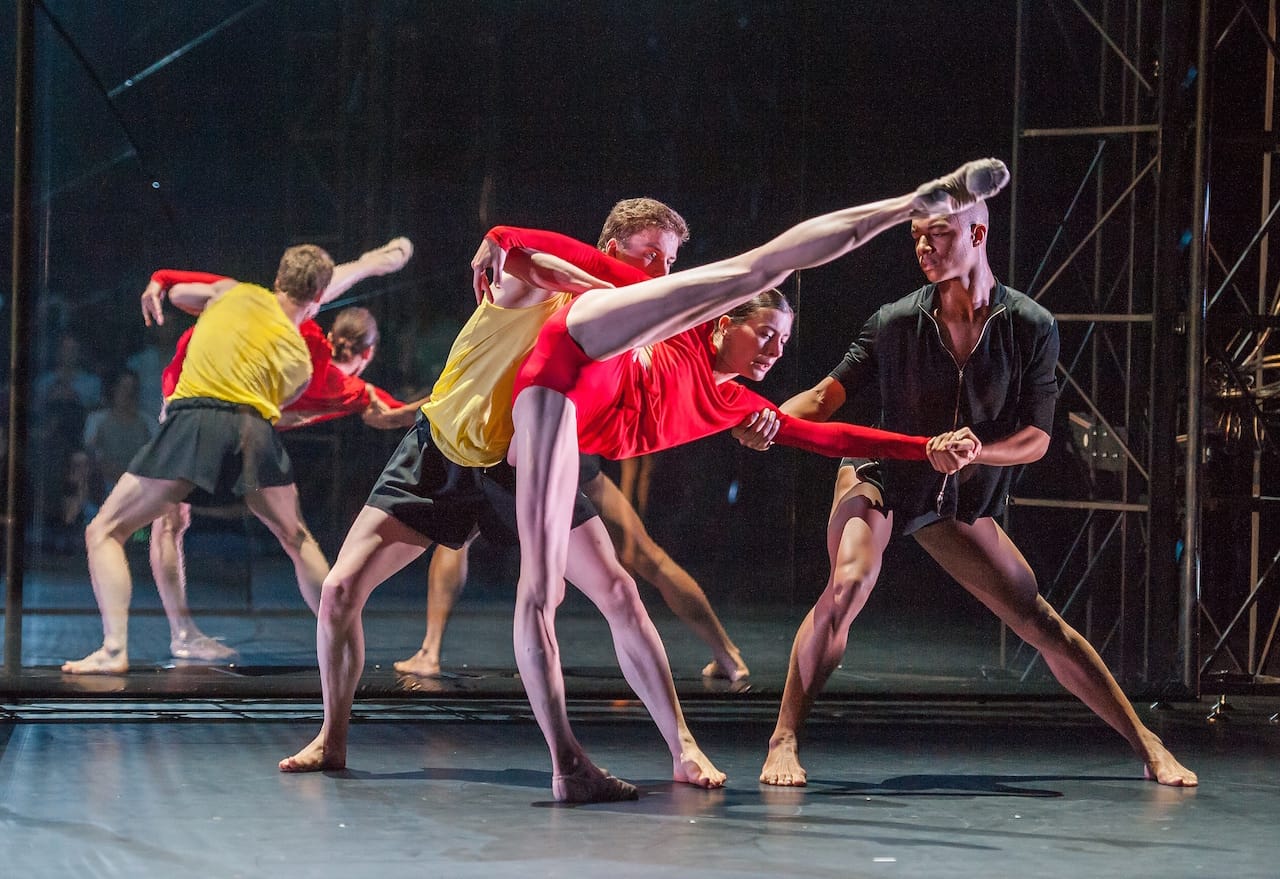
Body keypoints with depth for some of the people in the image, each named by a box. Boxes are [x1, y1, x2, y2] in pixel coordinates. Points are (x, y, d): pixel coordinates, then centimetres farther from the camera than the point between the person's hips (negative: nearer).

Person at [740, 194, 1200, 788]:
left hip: (961, 501, 2)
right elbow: (830, 394, -13)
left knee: (1040, 622, 1)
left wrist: (973, 450, -31)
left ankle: (1148, 746, 9)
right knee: (847, 585, -29)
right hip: (879, 477, -2)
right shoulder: (895, 322, -15)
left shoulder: (1032, 328, -13)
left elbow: (1036, 438, -12)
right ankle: (784, 742, -22)